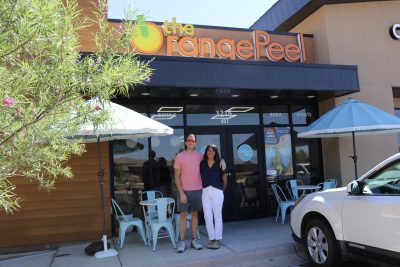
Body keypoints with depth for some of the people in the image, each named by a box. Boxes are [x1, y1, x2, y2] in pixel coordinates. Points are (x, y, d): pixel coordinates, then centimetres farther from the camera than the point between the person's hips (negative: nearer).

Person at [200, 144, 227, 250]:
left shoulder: (219, 164, 1)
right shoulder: (202, 164, 5)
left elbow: (225, 179, 11)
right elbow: (199, 177, 11)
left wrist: (222, 190, 17)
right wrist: (202, 188, 4)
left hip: (217, 192, -2)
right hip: (205, 192, 2)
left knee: (217, 216, 4)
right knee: (207, 217, 4)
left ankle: (217, 239, 12)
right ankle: (211, 239, 15)